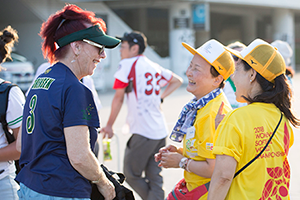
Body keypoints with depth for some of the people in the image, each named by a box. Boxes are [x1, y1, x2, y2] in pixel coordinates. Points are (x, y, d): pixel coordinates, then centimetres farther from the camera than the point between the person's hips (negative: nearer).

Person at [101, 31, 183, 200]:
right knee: (155, 178, 9)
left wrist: (109, 126, 6)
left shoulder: (128, 64, -4)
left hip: (143, 132, -7)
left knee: (131, 175, 4)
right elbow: (177, 81, 30)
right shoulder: (155, 67, 15)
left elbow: (118, 99, -4)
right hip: (161, 131, 7)